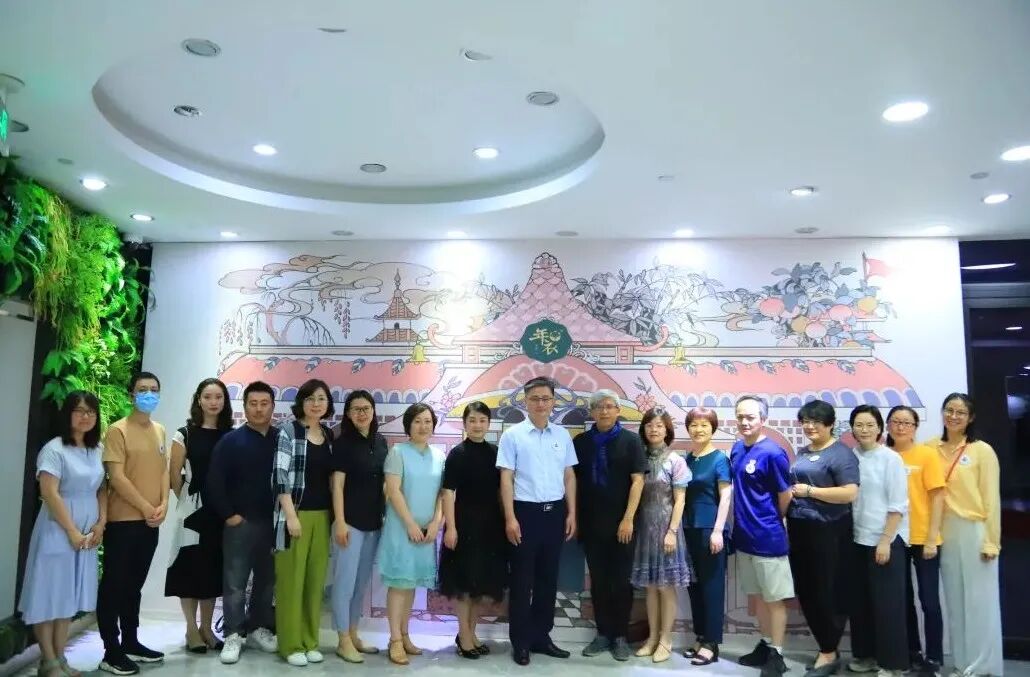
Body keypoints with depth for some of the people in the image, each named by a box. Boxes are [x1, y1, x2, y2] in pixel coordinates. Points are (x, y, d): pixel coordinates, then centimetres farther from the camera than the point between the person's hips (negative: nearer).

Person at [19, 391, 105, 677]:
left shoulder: (97, 450, 7)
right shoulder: (54, 449, -11)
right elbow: (49, 494, -16)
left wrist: (101, 523, 0)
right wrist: (72, 531, -16)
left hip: (88, 532, 6)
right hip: (57, 531, -6)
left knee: (70, 596, 11)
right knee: (49, 594, 2)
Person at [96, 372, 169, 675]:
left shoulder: (160, 431, 11)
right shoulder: (118, 430, -9)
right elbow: (116, 477, -14)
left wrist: (163, 505, -3)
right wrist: (146, 508, -13)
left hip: (150, 522, 6)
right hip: (122, 520, -6)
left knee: (135, 584, 15)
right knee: (114, 585, 1)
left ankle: (130, 642, 26)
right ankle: (111, 652, 8)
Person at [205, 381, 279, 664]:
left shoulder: (283, 440, 3)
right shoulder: (230, 441, -3)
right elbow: (214, 483, -6)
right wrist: (228, 515, -8)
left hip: (274, 523, 3)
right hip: (241, 523, -3)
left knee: (267, 580, 12)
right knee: (235, 582, 2)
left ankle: (259, 627, 27)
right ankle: (233, 635, 14)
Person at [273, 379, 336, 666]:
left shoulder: (330, 436, 11)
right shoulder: (289, 431, -5)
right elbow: (280, 476, -11)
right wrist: (291, 515, -16)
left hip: (322, 515, 5)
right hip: (295, 513, -5)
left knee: (315, 581, 9)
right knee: (291, 580, 0)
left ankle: (310, 641, 19)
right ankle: (291, 644, 11)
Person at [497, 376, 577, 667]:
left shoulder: (562, 435, 6)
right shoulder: (513, 435, -5)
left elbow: (569, 476, 10)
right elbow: (506, 479, -6)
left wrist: (571, 513, 6)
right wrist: (510, 518, -11)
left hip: (555, 512, 4)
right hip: (526, 512, -4)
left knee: (549, 578, 13)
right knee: (522, 580, 6)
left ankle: (541, 636, 27)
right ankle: (520, 642, 18)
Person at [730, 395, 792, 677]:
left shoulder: (772, 453, -17)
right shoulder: (737, 449, 5)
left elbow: (785, 496, -10)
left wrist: (769, 524, 2)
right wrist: (743, 522, 13)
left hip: (768, 539, -7)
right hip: (744, 537, 7)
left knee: (775, 598, 6)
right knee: (760, 596, 19)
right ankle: (765, 645, 32)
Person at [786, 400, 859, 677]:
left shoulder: (840, 453, -9)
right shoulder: (802, 453, 14)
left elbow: (850, 492, -20)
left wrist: (810, 491, -17)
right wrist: (789, 492, 7)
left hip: (829, 532, -8)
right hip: (800, 530, 8)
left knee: (829, 593, 2)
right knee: (805, 592, 12)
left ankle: (829, 654, 17)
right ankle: (827, 648, 27)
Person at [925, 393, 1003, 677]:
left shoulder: (982, 451, -6)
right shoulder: (931, 448, 3)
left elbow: (992, 499, -6)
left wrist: (991, 541, -8)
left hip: (974, 531, -4)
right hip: (945, 532, 4)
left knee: (980, 600, 4)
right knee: (954, 601, 13)